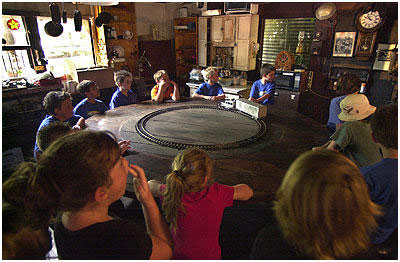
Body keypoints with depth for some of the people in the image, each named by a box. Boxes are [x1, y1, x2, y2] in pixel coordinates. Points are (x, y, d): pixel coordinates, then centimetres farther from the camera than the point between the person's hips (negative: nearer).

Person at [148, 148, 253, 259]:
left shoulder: (171, 194, -26)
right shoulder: (217, 194, -29)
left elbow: (151, 185, -3)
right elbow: (248, 192, -10)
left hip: (179, 256, 0)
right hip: (210, 256, 0)